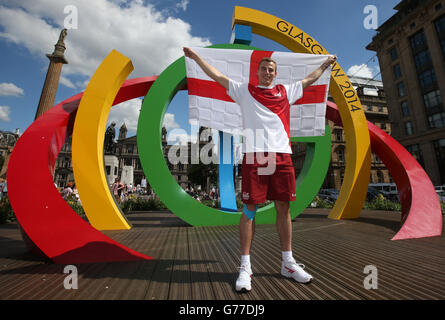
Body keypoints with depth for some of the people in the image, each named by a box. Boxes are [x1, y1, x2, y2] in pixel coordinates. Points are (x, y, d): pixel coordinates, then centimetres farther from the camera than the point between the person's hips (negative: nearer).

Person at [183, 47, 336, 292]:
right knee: (249, 210, -3)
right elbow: (217, 76, 20)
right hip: (254, 156, -3)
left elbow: (309, 79, 40)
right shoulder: (245, 91, 16)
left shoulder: (285, 91, 23)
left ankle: (288, 263, 22)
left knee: (283, 208, 7)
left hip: (282, 155, 4)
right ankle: (245, 267, 8)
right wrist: (196, 56, 25)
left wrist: (326, 63, 52)